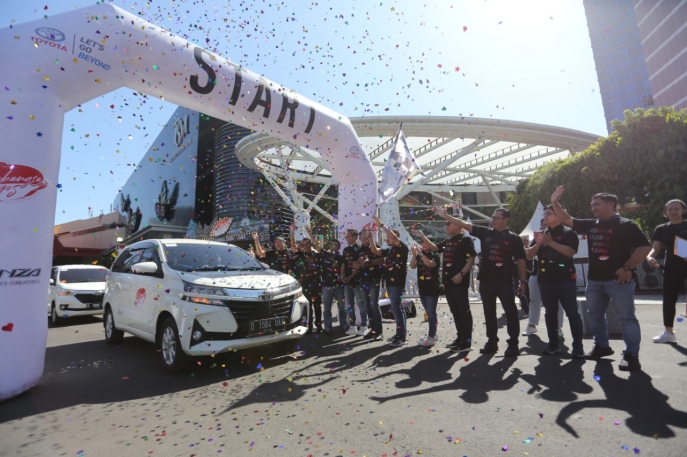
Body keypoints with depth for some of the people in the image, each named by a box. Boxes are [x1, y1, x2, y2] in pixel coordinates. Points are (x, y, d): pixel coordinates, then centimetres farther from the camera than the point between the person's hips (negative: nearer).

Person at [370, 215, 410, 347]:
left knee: (397, 308, -9)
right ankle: (399, 334, 21)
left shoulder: (402, 248, -6)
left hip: (397, 282, -8)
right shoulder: (389, 250, 17)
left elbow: (393, 236, -20)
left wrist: (381, 225, -17)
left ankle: (401, 337, -5)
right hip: (389, 282, 8)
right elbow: (375, 251, 13)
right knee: (397, 308, 13)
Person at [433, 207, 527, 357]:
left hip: (505, 282, -3)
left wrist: (523, 281, -2)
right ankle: (492, 341, 25)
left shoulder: (514, 238, -1)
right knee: (489, 313, 12)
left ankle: (513, 344, 13)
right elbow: (465, 225, -2)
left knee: (511, 313, 2)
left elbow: (520, 261, 0)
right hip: (486, 281, 3)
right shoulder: (485, 233, 4)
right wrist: (446, 216, -10)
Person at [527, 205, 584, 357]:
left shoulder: (568, 233, -1)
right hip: (545, 280, 5)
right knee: (550, 313, 9)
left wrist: (550, 242, -25)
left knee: (572, 313, -1)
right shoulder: (540, 234, 13)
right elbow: (529, 255, 6)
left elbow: (570, 252, -17)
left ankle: (578, 346, 7)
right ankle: (553, 344, 17)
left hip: (565, 279, -5)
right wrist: (538, 243, -12)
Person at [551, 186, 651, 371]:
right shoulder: (591, 225, 10)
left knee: (626, 317, -1)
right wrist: (555, 203, 5)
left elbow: (644, 247, -12)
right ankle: (602, 346, 30)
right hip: (594, 279, 7)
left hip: (618, 279, -7)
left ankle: (632, 355, 7)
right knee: (595, 314, 15)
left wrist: (627, 268, -17)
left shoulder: (625, 225, -8)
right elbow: (567, 220, 14)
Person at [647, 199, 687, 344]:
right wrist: (649, 256, -18)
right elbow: (656, 248, 4)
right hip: (672, 267, 2)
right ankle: (668, 332, 13)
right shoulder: (662, 229, 7)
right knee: (669, 299, 4)